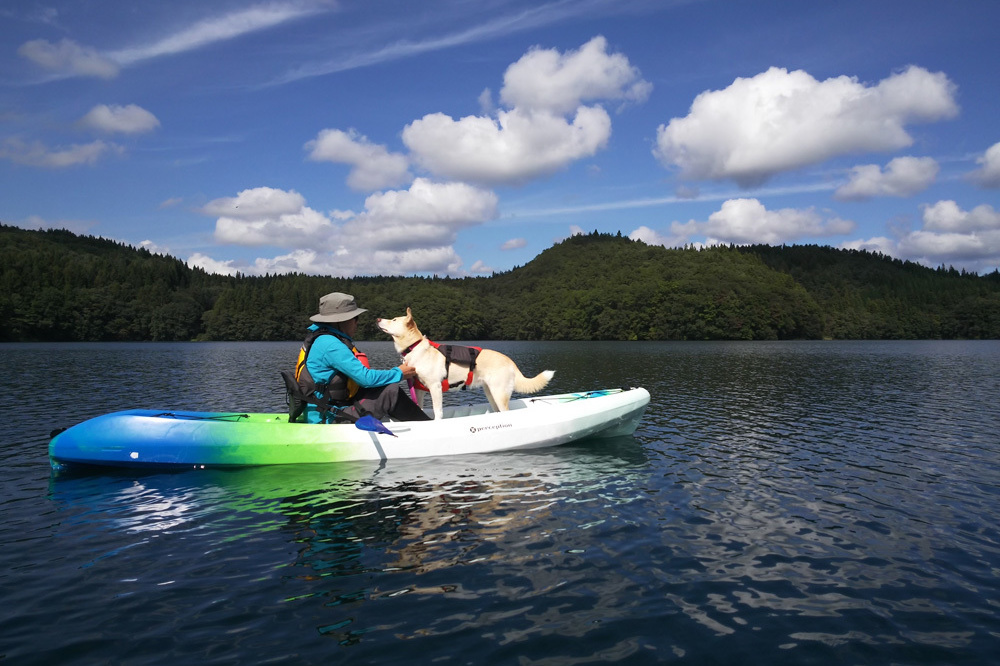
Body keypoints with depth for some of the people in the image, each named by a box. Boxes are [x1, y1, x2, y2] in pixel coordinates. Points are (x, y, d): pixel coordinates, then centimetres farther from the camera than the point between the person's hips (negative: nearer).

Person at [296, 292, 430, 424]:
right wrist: (399, 373, -7)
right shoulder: (330, 345, -19)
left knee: (390, 389, 11)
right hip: (327, 419, -10)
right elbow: (366, 378, -23)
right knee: (391, 392, -14)